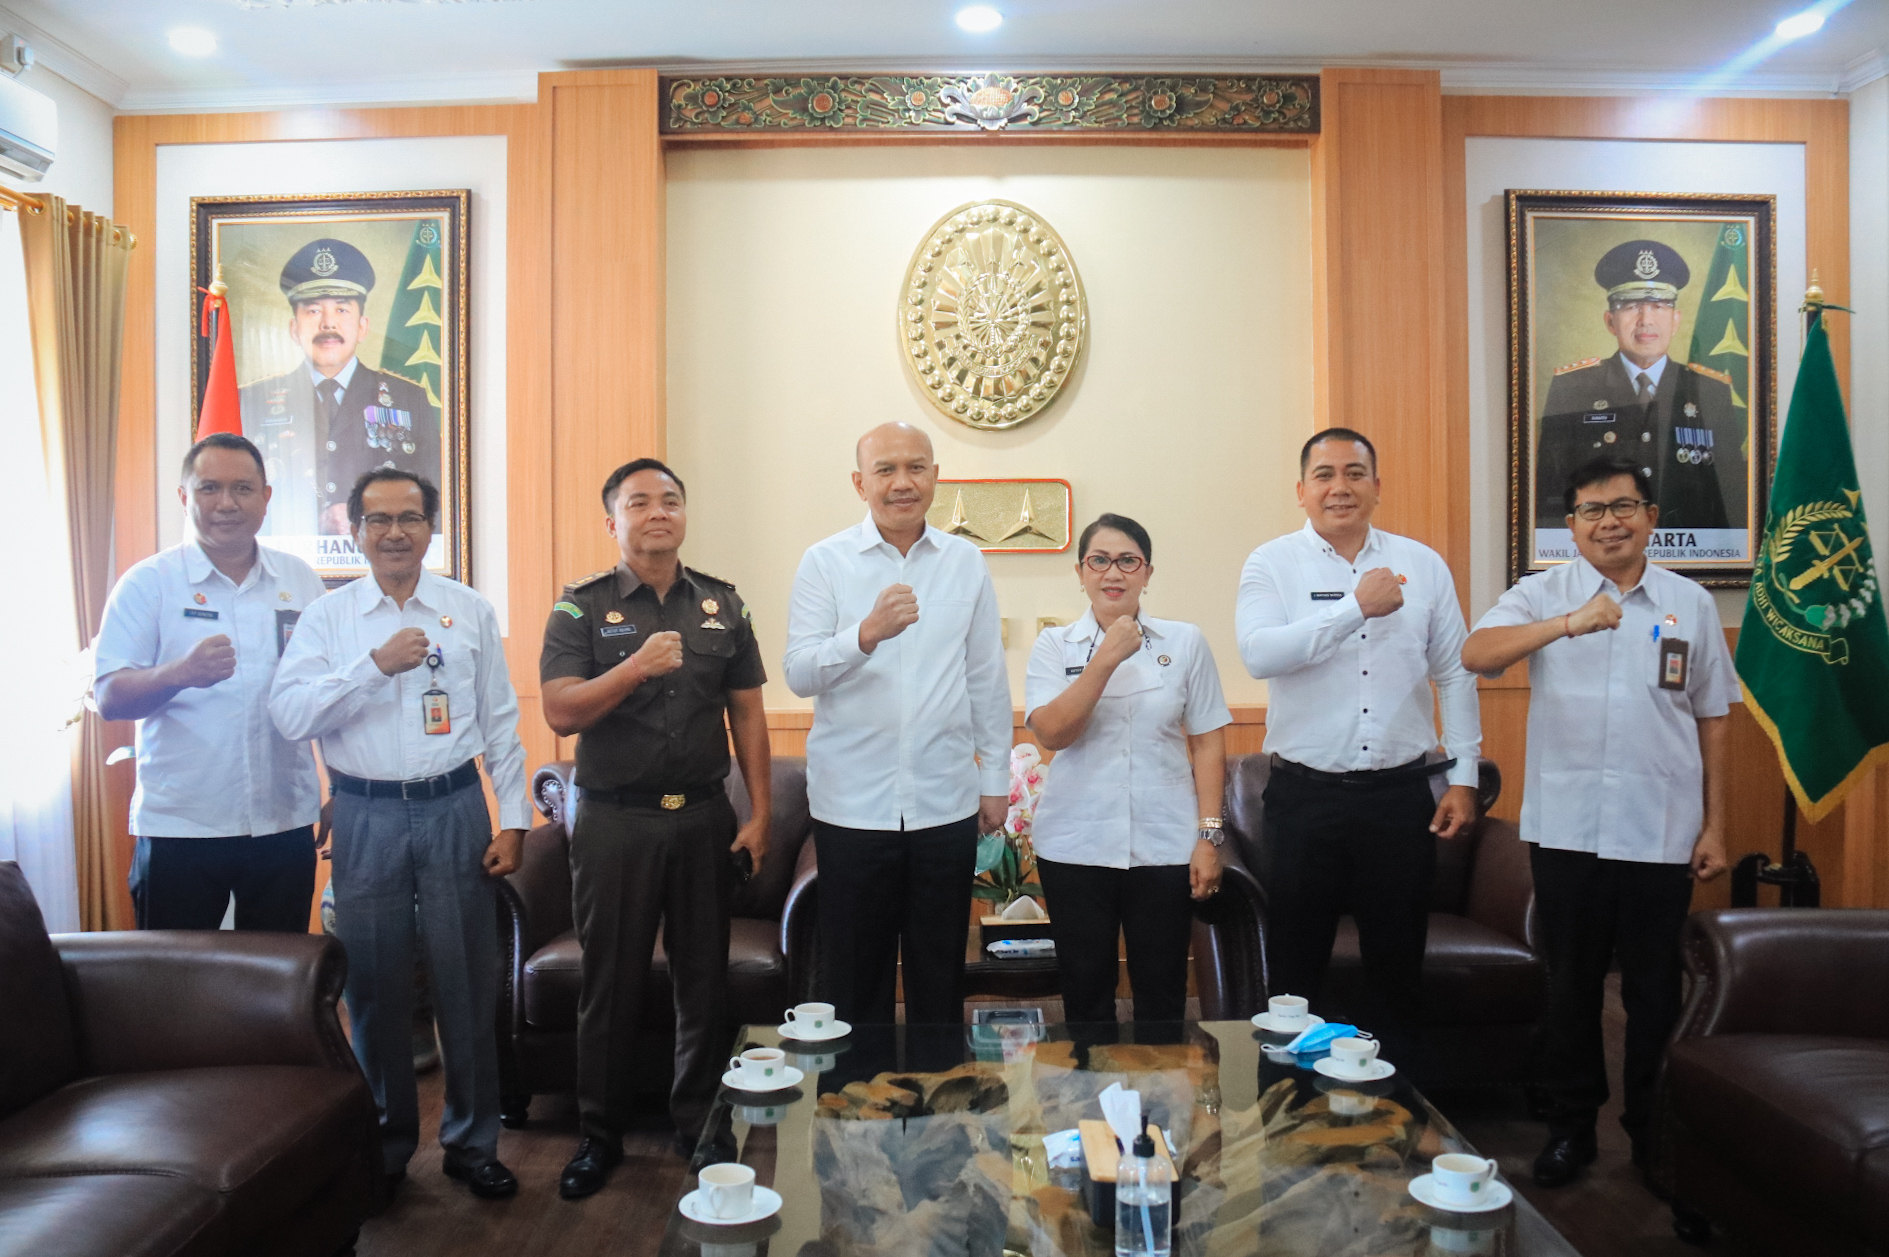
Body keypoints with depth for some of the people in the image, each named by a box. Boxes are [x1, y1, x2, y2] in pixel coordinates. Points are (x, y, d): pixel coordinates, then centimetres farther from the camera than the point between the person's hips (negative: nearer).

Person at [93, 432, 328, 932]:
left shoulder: (301, 581, 8)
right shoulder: (148, 583, -2)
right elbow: (109, 698, -8)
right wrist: (181, 673, -28)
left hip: (284, 823, 3)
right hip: (180, 828, -3)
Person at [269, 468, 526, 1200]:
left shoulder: (471, 612, 4)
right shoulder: (327, 617, 3)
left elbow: (500, 723, 4)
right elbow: (289, 715, -9)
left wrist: (512, 820, 0)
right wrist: (375, 665, -19)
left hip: (454, 811, 0)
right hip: (366, 817, 0)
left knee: (466, 983, 6)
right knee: (375, 986, 11)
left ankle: (472, 1142, 22)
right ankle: (384, 1145, 29)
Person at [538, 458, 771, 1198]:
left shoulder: (722, 605, 5)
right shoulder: (581, 608, -2)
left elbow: (747, 713, 6)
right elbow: (560, 713, -13)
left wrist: (759, 813, 1)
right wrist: (637, 666, -27)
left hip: (703, 818, 2)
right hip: (615, 822, -2)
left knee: (704, 978, 11)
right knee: (611, 984, 9)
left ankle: (700, 1125, 28)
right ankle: (600, 1135, 26)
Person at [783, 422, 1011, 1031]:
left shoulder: (966, 562, 6)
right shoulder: (825, 562, -1)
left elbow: (987, 679, 10)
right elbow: (799, 674, -10)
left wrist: (996, 778, 8)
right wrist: (867, 633, -27)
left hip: (946, 802, 2)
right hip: (853, 803, -1)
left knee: (941, 978, 13)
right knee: (855, 979, 8)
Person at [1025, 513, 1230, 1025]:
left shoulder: (1185, 642, 4)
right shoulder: (1054, 646, 4)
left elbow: (1208, 743, 4)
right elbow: (1052, 732, -10)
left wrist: (1208, 835, -2)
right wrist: (1106, 660, -17)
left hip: (1164, 844, 0)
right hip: (1075, 844, 0)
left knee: (1162, 993, 7)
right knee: (1085, 989, 10)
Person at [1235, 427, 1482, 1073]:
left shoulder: (1422, 564, 7)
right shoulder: (1272, 564, -1)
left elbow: (1455, 674, 9)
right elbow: (1258, 653, -19)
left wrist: (1463, 776, 5)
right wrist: (1357, 606, -20)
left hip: (1400, 794, 2)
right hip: (1306, 795, -2)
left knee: (1398, 962, 13)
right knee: (1296, 964, 10)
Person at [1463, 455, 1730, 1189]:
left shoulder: (1690, 604, 6)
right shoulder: (1543, 595, 0)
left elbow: (1712, 718, 9)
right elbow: (1475, 654, -18)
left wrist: (1715, 826, 6)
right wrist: (1568, 623, -31)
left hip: (1661, 834, 1)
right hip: (1565, 828, -1)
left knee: (1654, 990, 11)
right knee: (1571, 985, 11)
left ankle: (1654, 1130, 30)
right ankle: (1570, 1125, 27)